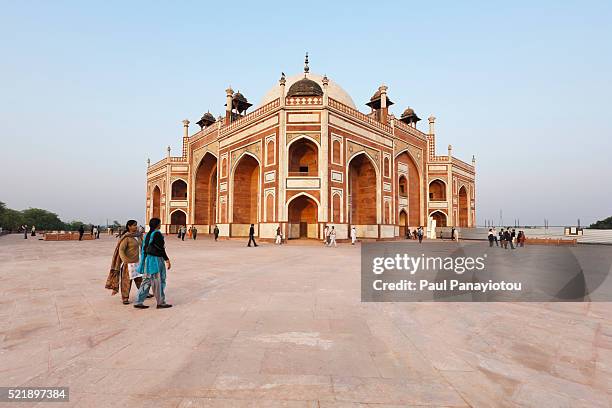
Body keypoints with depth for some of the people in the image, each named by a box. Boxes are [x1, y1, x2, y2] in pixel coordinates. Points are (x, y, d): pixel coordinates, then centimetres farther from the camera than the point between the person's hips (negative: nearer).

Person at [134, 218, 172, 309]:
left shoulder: (148, 235, 10)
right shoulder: (157, 234, -16)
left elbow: (144, 249, 14)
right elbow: (161, 249, -18)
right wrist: (167, 260, -13)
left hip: (148, 259, 9)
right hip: (156, 260, -9)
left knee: (146, 281, 14)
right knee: (159, 282, 3)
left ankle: (138, 302, 18)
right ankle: (161, 303, 13)